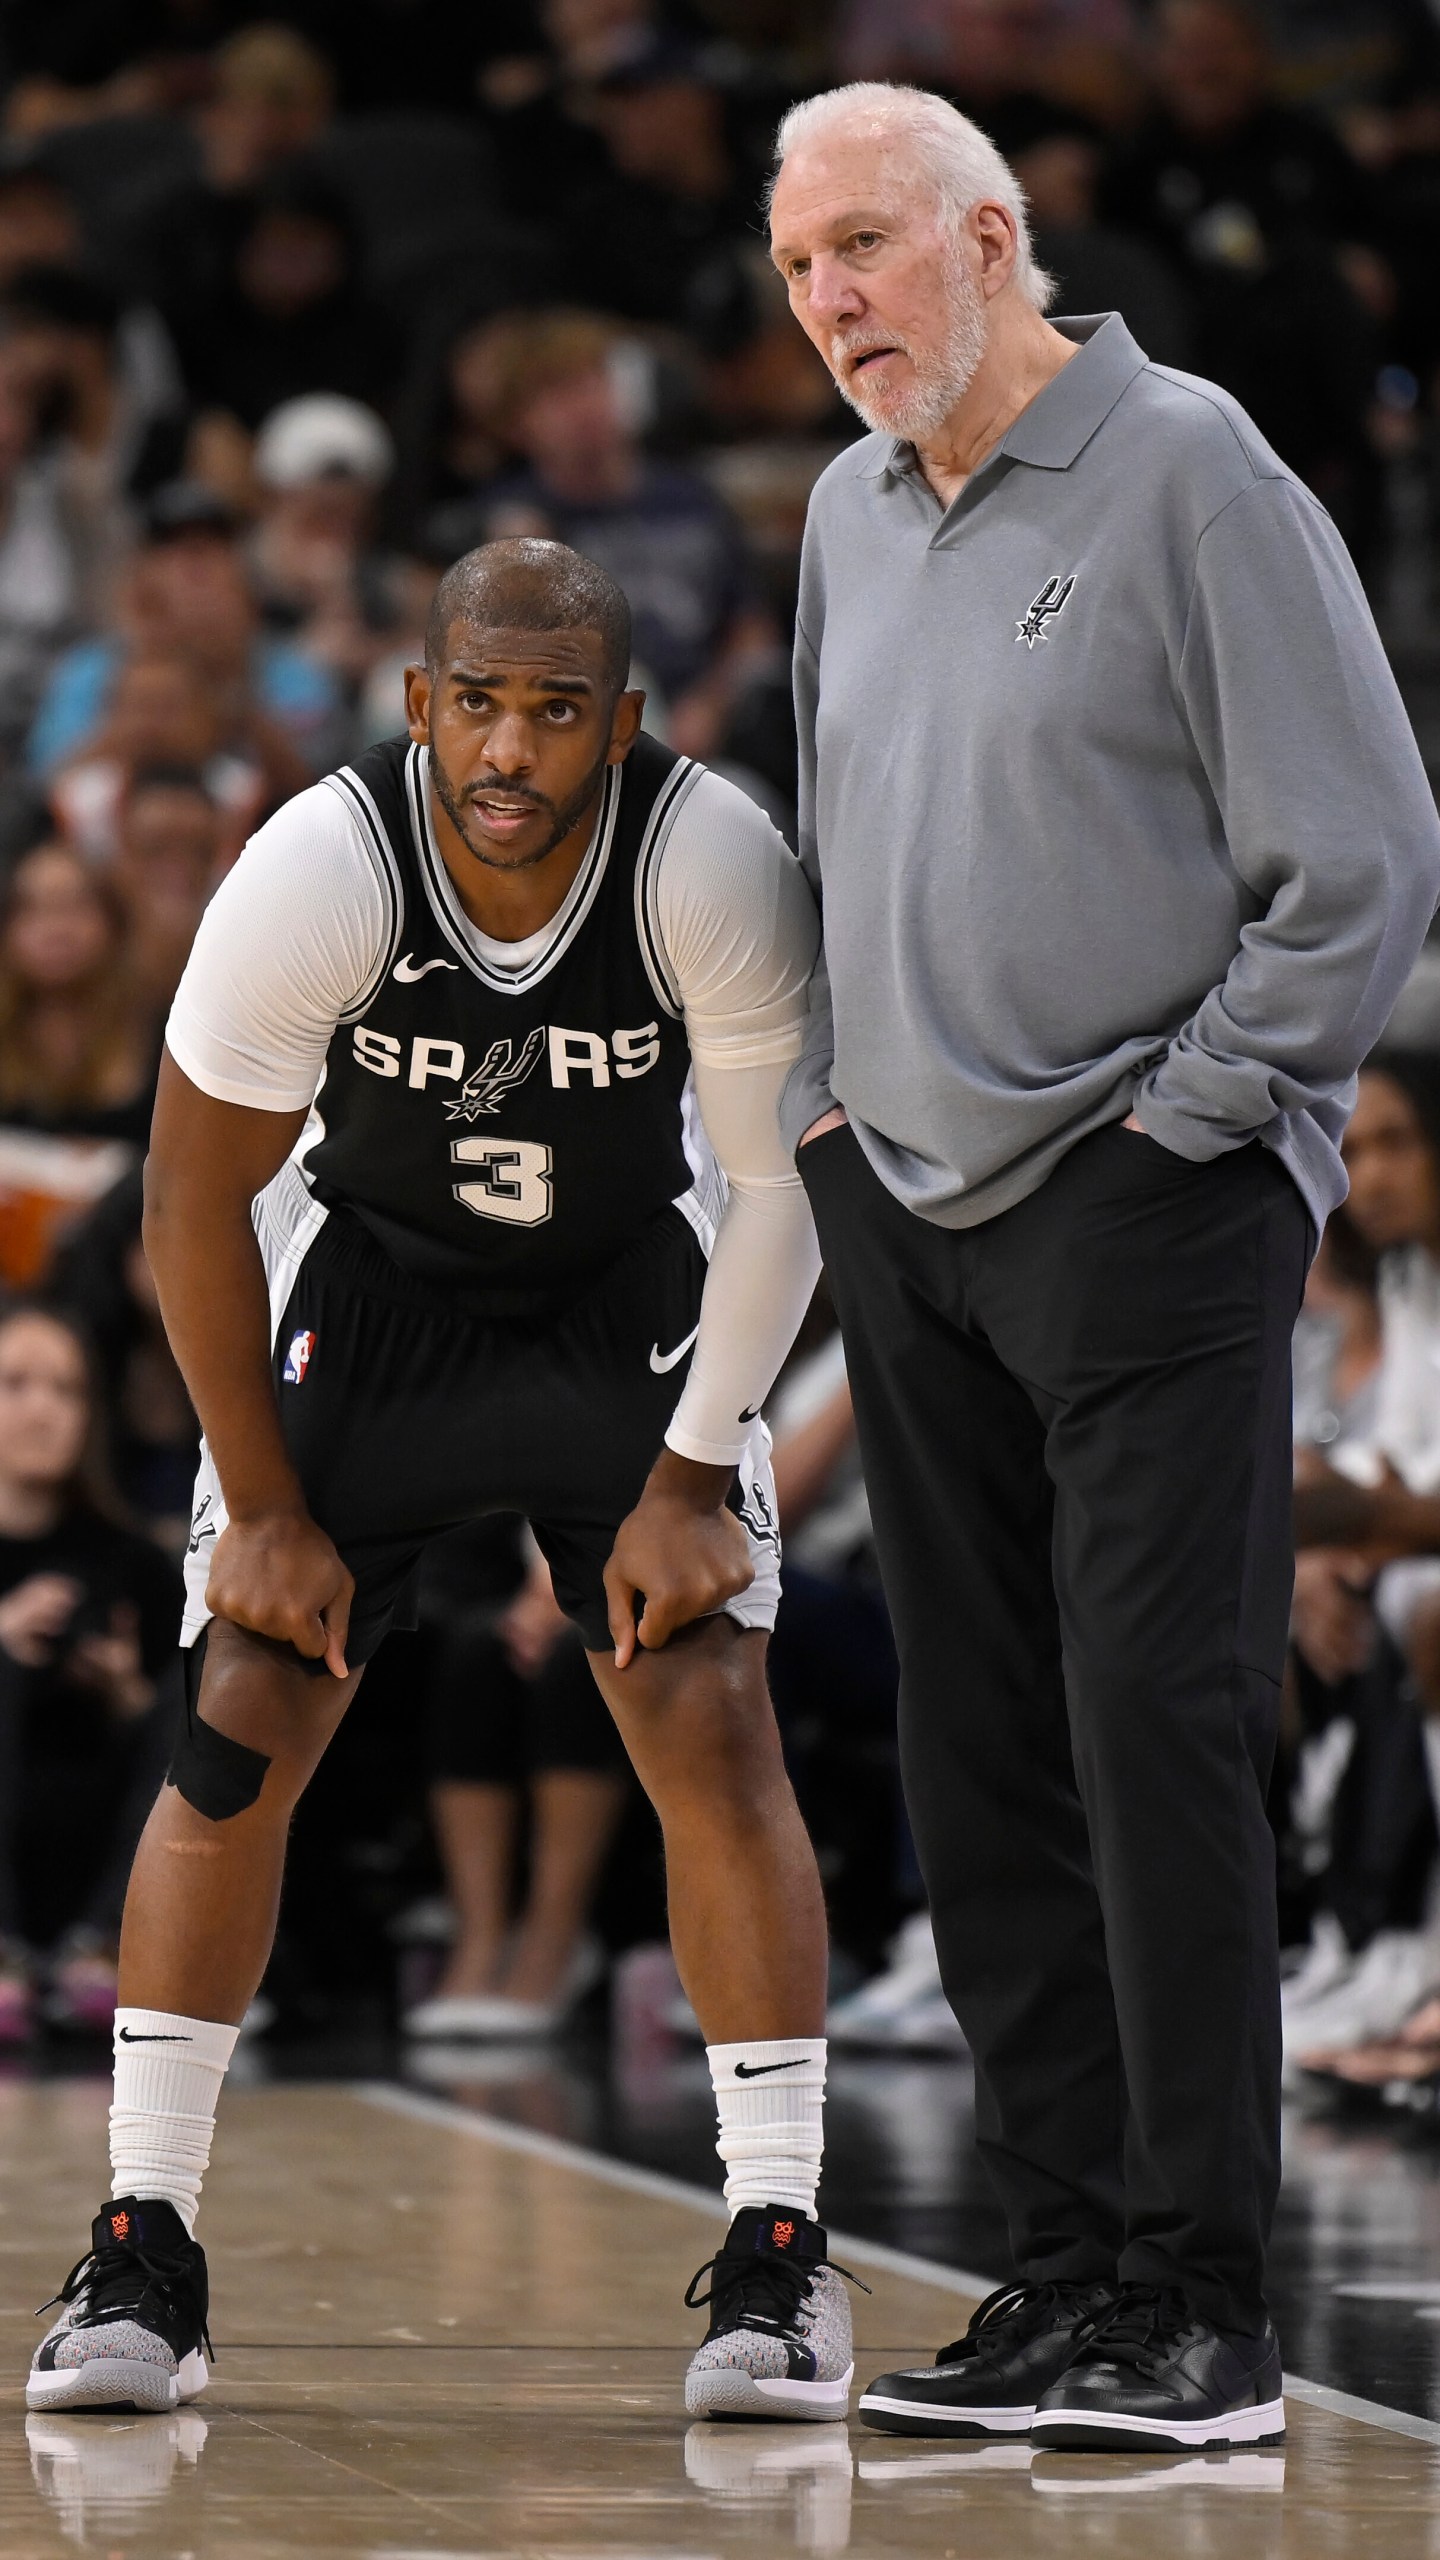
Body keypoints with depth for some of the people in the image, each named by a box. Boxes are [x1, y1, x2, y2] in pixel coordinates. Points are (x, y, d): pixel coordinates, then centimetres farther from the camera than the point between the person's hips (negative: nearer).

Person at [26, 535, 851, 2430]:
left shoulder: (715, 868, -28)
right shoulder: (318, 874, -29)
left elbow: (780, 1184, -14)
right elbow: (196, 1199, -16)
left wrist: (693, 1479, -14)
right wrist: (267, 1508, -11)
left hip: (632, 1296, 0)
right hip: (367, 1282, 0)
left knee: (713, 1725, -12)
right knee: (237, 1735, -9)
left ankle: (779, 2262, -6)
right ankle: (141, 2257, -1)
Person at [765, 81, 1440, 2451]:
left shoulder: (1189, 475, -8)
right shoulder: (853, 517, 14)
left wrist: (1193, 1110, -9)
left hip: (1150, 1205, -7)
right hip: (907, 1208, 7)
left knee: (1159, 1723, -11)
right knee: (982, 1762, 6)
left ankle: (1204, 2303, -9)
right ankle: (1068, 2269, 11)